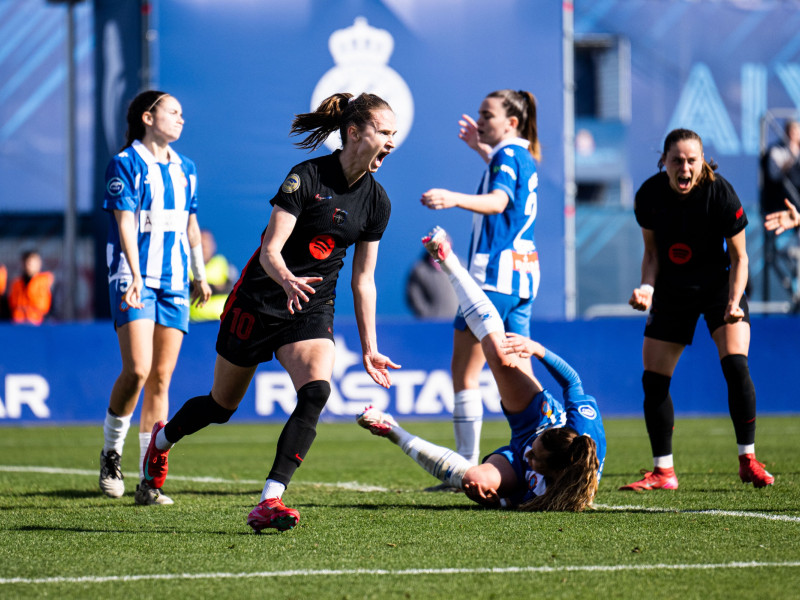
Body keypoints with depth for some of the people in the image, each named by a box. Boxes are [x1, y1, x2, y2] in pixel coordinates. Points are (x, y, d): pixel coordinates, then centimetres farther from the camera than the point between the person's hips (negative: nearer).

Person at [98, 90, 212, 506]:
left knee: (161, 378, 1)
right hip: (135, 279, -5)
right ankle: (111, 455, 5)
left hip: (174, 284, 5)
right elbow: (125, 223, -12)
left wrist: (200, 276, 24)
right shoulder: (125, 164, -3)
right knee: (137, 370, -18)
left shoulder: (185, 169, 15)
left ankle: (149, 481, 2)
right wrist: (135, 277, -22)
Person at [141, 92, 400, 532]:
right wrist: (287, 280, -44)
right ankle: (162, 439, 45)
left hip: (312, 311, 4)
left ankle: (269, 502, -25)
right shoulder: (306, 177, -18)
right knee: (223, 404, 12)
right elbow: (270, 249, -22)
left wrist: (368, 347, 5)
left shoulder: (376, 201, -2)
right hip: (260, 301, -4)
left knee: (316, 392, -24)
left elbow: (363, 279, 6)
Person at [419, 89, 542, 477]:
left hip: (495, 272, -10)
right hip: (523, 274, 10)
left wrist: (454, 199, -49)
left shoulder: (507, 155, -11)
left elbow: (498, 200, -33)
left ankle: (467, 465, -10)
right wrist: (480, 147, 51)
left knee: (464, 373, -6)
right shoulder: (523, 156, 16)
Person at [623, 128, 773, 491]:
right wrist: (647, 288, -17)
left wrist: (734, 303, -26)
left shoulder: (721, 194, -21)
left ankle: (748, 461, -10)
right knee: (653, 379, -2)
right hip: (672, 291, 3)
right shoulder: (649, 195, -13)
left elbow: (738, 257, -12)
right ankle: (663, 471, 11)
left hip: (718, 283, -3)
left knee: (735, 364, -22)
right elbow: (652, 252, 1)